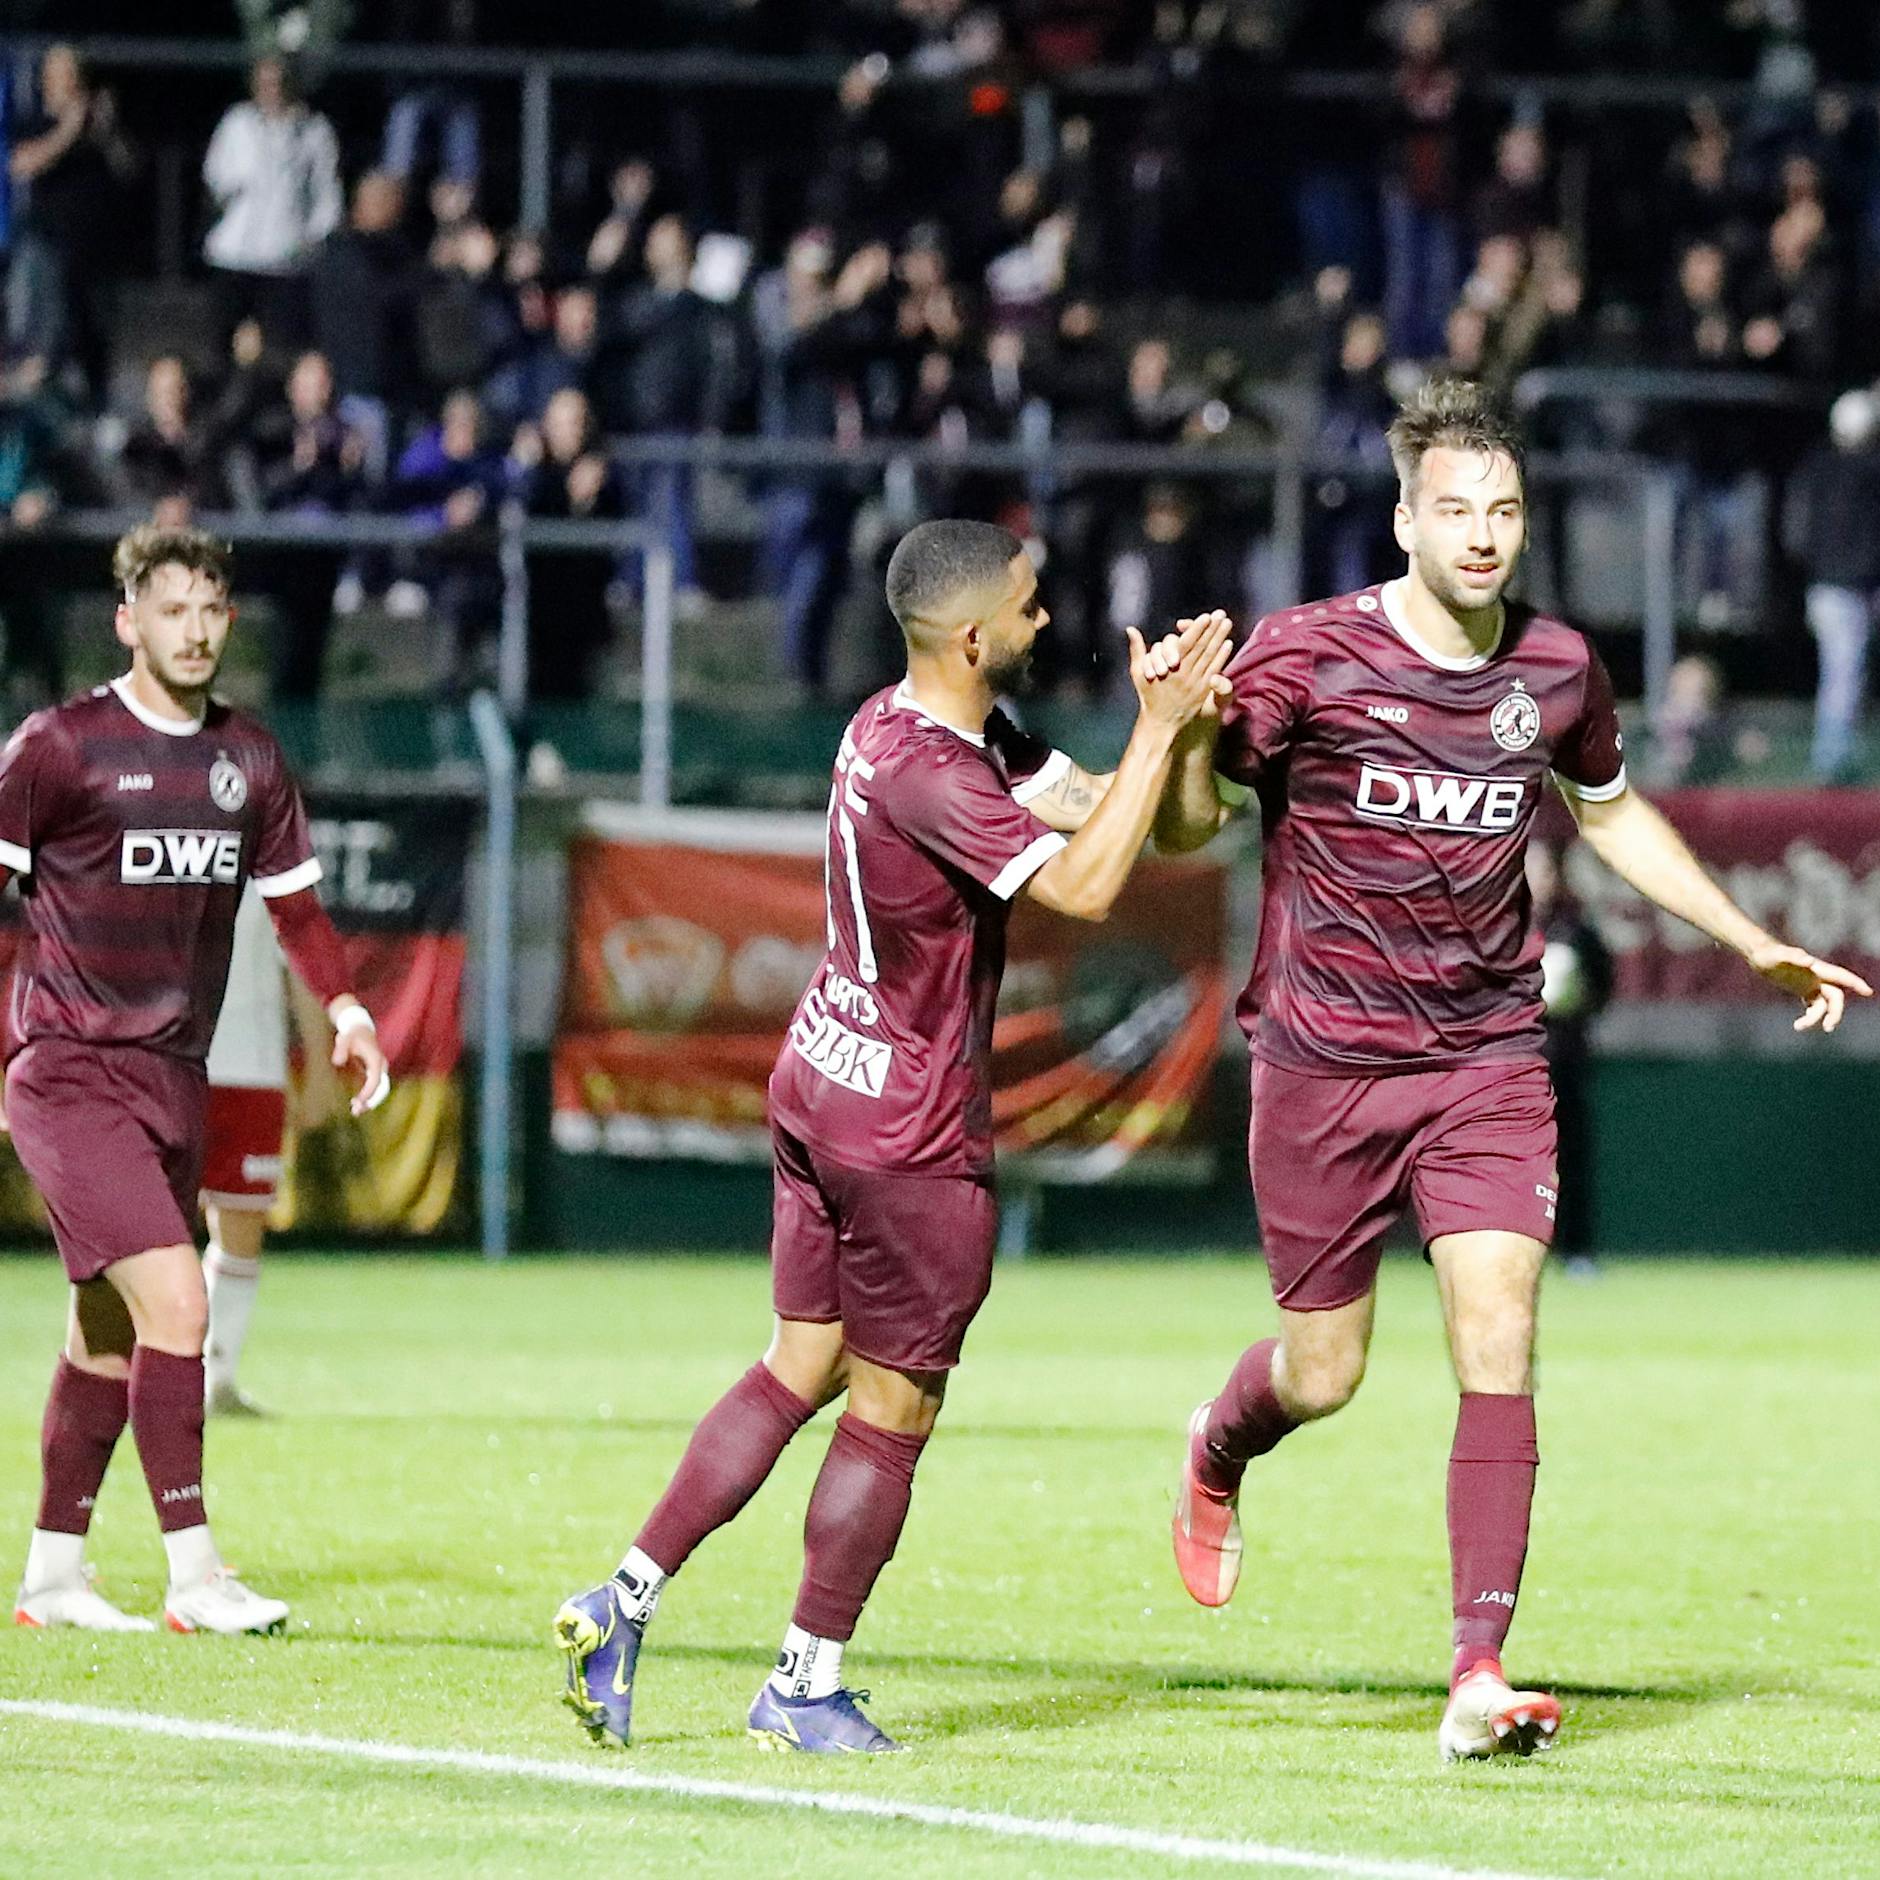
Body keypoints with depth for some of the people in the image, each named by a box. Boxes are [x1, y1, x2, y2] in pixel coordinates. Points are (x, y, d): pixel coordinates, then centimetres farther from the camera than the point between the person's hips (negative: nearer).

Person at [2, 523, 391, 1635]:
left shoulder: (248, 760, 10)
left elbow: (294, 903, 21)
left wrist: (346, 1006, 5)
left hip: (174, 1076, 7)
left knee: (109, 1334, 12)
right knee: (174, 1300, -18)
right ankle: (194, 1572, -14)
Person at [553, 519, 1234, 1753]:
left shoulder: (946, 727, 6)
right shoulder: (926, 773, -25)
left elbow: (1089, 807, 9)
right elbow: (1083, 886, -31)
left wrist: (1172, 724, -8)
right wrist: (1159, 728, -26)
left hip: (821, 1092, 10)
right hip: (909, 1131, -10)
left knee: (801, 1367, 16)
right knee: (893, 1411, 4)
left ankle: (630, 1597, 11)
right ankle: (807, 1687, 12)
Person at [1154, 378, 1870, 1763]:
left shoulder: (1557, 671, 2)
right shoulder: (1307, 657, -11)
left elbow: (1610, 811, 22)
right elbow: (1190, 827, -9)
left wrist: (1754, 942, 21)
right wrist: (1180, 737, -31)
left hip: (1489, 1061, 2)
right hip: (1324, 1061, -2)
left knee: (1498, 1344, -13)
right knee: (1323, 1373, 6)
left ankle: (1480, 1674, -12)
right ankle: (1219, 1454, 44)